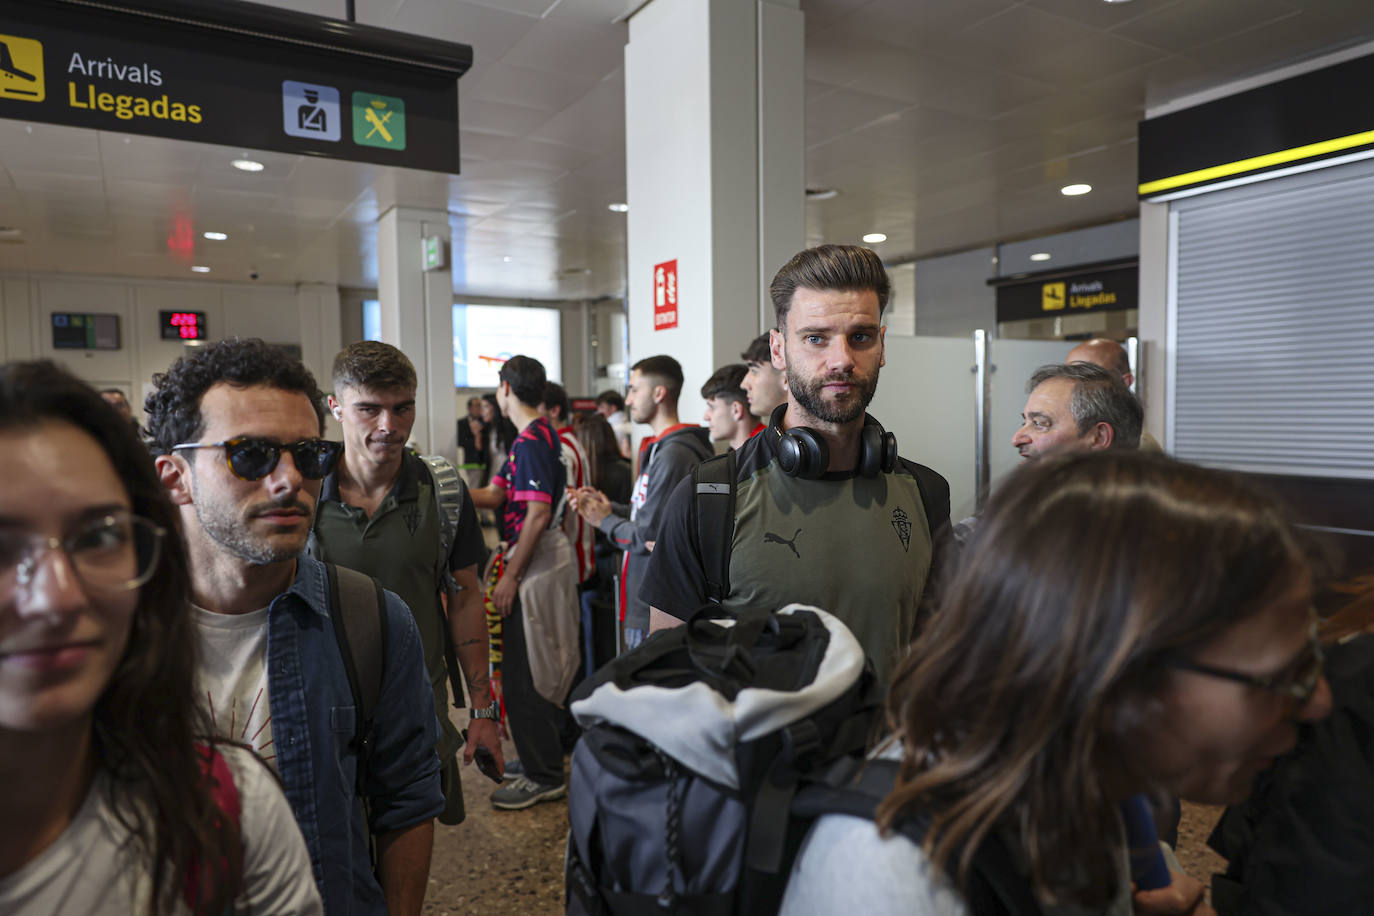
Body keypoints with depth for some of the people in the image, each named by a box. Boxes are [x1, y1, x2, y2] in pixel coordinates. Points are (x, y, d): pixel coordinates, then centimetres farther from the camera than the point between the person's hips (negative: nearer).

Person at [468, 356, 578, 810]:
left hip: (535, 567, -10)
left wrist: (511, 576, -20)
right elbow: (494, 495, 10)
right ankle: (547, 756, 32)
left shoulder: (530, 441, -17)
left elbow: (538, 513, -23)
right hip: (548, 561, 10)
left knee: (523, 675, -2)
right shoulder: (541, 434, 14)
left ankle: (544, 777, 9)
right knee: (539, 668, 19)